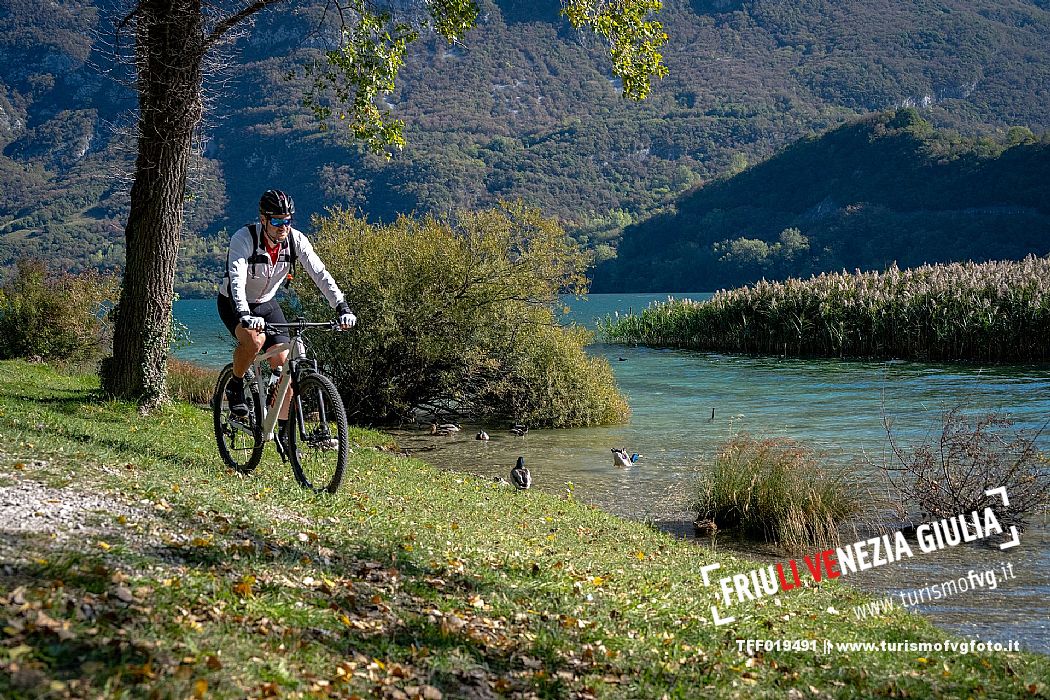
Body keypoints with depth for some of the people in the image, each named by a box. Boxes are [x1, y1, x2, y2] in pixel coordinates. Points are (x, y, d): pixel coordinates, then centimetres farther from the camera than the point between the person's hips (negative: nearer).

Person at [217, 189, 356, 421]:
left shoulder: (296, 239, -16)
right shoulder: (244, 238, -28)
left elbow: (320, 273, -21)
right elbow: (236, 279, -40)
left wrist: (342, 307, -33)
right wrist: (244, 314, -56)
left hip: (267, 303, 4)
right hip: (235, 304, -4)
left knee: (283, 362, -10)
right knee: (255, 339, -34)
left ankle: (284, 428, 1)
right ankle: (235, 385, -5)